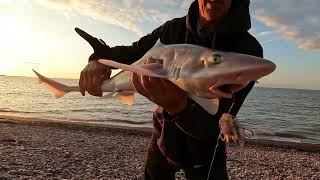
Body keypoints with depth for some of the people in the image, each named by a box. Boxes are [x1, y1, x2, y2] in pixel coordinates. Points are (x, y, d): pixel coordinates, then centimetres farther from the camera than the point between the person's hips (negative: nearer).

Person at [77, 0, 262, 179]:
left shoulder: (248, 49, -26)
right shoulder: (175, 29, -13)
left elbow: (215, 126, -31)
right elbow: (132, 51, 2)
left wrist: (179, 107, -53)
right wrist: (100, 58, -20)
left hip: (204, 148, -3)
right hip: (164, 132, 4)